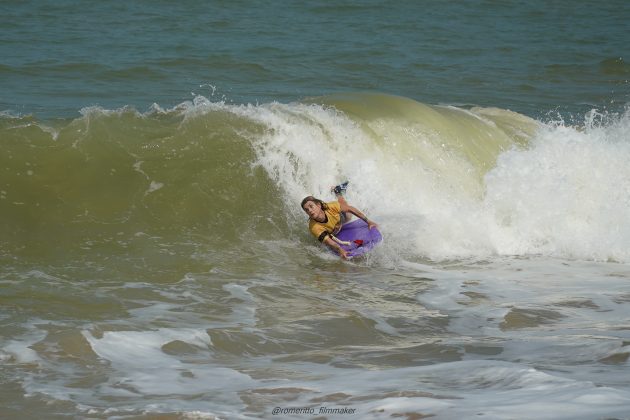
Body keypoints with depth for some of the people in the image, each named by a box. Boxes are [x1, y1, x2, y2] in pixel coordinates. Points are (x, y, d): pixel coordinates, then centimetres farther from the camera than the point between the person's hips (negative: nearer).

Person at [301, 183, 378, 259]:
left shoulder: (331, 207, -44)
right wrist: (340, 250, -76)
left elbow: (350, 209, -30)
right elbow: (328, 241, -54)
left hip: (340, 217, 0)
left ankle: (338, 192, 50)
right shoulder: (314, 228, -48)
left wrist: (368, 221, -27)